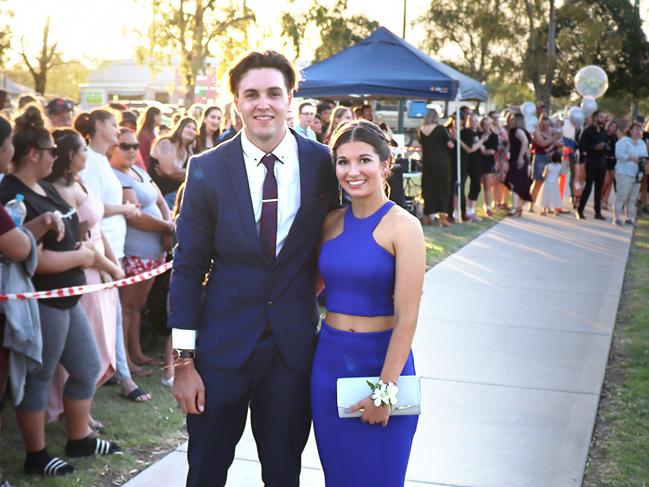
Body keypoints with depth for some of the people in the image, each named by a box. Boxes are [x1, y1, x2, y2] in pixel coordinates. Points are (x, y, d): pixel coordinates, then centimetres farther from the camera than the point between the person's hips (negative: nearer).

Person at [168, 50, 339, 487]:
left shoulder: (324, 164, -3)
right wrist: (184, 359, -6)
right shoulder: (207, 169, -6)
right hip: (222, 346, 0)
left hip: (294, 347, 1)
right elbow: (188, 267, -4)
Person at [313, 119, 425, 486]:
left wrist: (385, 389, -15)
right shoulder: (331, 223, 3)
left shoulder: (403, 226, -13)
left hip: (382, 359, -4)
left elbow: (406, 317, -15)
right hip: (329, 359, 5)